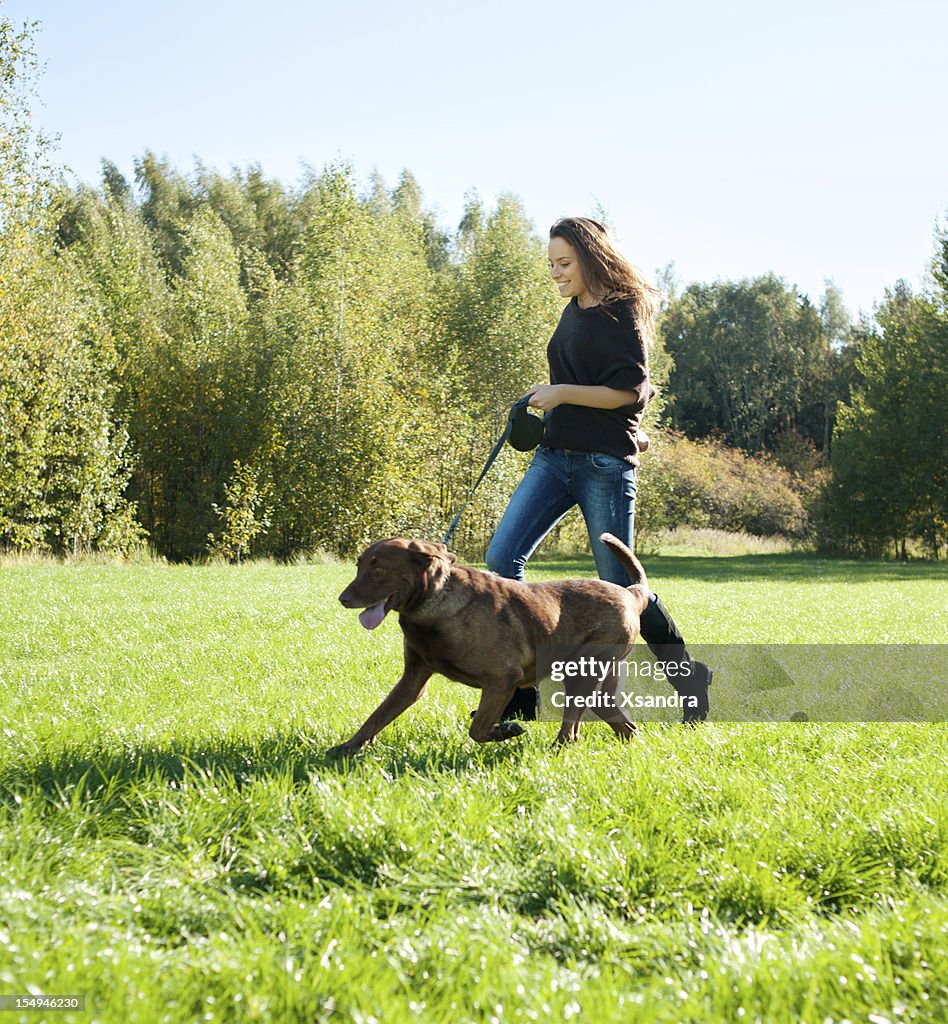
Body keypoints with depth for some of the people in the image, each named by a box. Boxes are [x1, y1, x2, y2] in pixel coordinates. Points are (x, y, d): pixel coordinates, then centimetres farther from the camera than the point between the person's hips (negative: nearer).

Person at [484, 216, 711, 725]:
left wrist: (563, 393, -17)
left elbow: (631, 391, -14)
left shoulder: (621, 312, -7)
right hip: (554, 456, 8)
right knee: (502, 557, -9)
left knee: (619, 586, -2)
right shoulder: (574, 312, 17)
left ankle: (690, 678, 20)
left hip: (605, 463, -8)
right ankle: (518, 696, -7)